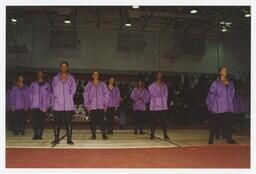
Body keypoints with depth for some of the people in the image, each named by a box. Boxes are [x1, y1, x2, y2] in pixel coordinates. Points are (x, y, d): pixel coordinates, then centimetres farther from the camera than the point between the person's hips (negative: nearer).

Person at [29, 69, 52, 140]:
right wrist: (31, 104, 0)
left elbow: (49, 96, 5)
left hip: (43, 107, 0)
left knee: (42, 121, 0)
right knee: (36, 120, -7)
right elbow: (30, 95, 10)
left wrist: (47, 106, -2)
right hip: (35, 106, 0)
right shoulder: (33, 84, 12)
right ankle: (36, 134, -3)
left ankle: (40, 134, 7)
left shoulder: (46, 85, 8)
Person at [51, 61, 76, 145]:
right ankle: (56, 139, 13)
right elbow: (54, 91, 6)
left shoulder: (71, 78, 8)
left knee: (68, 122, 0)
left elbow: (73, 89, 6)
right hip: (58, 105, 0)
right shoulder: (55, 78, 8)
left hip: (69, 105, 0)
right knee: (56, 122, 3)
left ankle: (69, 139, 6)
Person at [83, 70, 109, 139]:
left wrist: (106, 105, 0)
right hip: (92, 106, 1)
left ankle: (104, 134, 3)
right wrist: (87, 106, -2)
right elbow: (85, 95, 4)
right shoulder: (89, 85, 6)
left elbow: (106, 94, 5)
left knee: (102, 120, -4)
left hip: (101, 106, 0)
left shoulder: (102, 84, 6)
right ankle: (93, 134, 11)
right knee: (93, 121, 3)